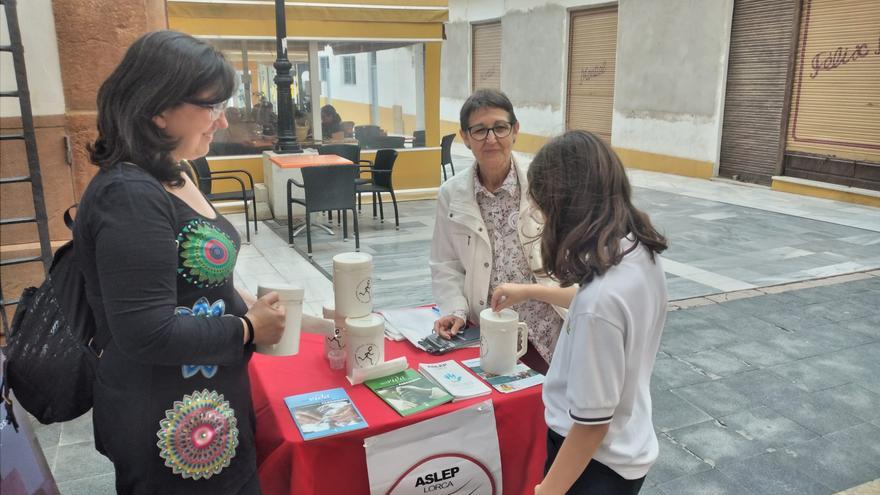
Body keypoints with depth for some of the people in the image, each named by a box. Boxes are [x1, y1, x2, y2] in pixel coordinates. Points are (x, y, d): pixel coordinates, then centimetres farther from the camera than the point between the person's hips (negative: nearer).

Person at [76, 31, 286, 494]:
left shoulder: (170, 177, 7)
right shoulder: (129, 196, -25)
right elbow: (148, 334, -28)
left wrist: (245, 305, 3)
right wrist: (249, 329, -16)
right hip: (170, 422, -9)